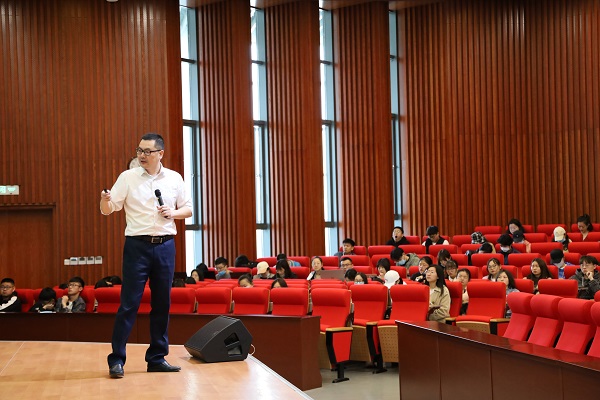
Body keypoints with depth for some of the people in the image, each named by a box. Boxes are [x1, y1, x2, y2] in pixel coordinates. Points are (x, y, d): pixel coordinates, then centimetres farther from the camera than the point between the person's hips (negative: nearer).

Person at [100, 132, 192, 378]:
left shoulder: (174, 179, 6)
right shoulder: (128, 177, 0)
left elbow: (188, 210, 14)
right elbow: (108, 210, -4)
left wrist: (173, 213, -7)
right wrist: (105, 201, -26)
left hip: (165, 246, 3)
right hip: (137, 245, -3)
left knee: (162, 303, 7)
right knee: (129, 303, -5)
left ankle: (157, 358, 17)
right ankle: (116, 360, 1)